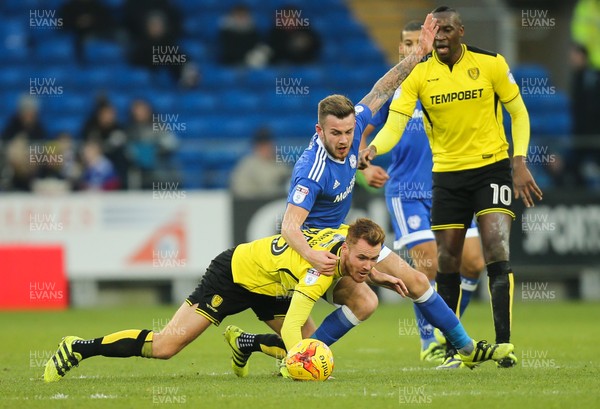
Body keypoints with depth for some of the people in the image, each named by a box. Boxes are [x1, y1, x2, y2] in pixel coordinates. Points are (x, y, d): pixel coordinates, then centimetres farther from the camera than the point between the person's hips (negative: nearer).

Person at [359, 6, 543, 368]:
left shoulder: (491, 64, -6)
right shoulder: (418, 75, -4)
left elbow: (519, 113, 3)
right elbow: (395, 123, -11)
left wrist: (520, 163, -7)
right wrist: (373, 149, -32)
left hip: (492, 166, -2)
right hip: (447, 173, 2)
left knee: (498, 253, -17)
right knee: (448, 263, 4)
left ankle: (505, 347, -17)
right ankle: (452, 351, 19)